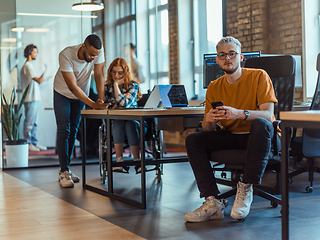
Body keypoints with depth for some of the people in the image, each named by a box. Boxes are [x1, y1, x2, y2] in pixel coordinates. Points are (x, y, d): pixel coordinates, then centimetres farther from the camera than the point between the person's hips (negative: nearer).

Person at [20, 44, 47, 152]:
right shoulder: (27, 66, -13)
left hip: (34, 98, 10)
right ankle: (28, 143, -1)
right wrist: (46, 71, -13)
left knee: (33, 123, 12)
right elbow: (39, 80, -19)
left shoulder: (29, 65, 20)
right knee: (29, 123, -5)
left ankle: (34, 143, 17)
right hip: (30, 99, -10)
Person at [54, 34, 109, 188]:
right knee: (64, 130, -12)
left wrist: (101, 99, -31)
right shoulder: (66, 55, -35)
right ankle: (64, 171, -10)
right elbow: (72, 86, -35)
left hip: (81, 94, 4)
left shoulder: (98, 52, -24)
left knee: (73, 131, 6)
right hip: (63, 93, -4)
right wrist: (93, 104, -41)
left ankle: (65, 170, 14)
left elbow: (99, 75, -18)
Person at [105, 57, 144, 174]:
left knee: (130, 125, -35)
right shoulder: (107, 86, 5)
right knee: (118, 123, -33)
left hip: (133, 120, -1)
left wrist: (116, 85, -15)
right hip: (114, 122, 2)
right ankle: (120, 162, -36)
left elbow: (124, 104, -20)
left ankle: (137, 162, -34)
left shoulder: (133, 85, -5)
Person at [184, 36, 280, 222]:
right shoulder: (214, 88, 6)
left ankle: (246, 189, -26)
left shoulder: (259, 76, -7)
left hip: (261, 137, -4)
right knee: (193, 140, -15)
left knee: (260, 124, -37)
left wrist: (239, 114, -36)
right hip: (231, 137, 5)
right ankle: (213, 202, -23)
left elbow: (268, 115, -19)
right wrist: (209, 121, -23)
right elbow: (209, 129, 3)